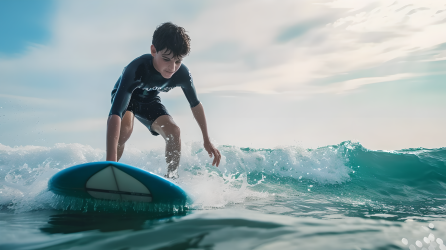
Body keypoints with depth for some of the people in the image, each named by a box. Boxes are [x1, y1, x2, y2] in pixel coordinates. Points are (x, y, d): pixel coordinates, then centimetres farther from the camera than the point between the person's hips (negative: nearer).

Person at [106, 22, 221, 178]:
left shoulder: (182, 74, -29)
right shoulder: (136, 69, -44)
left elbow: (195, 105, -9)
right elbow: (115, 113, -53)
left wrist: (207, 141, -4)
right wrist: (111, 160, -62)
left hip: (149, 100, 4)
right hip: (125, 96, -3)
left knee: (173, 131, -18)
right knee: (125, 128, -34)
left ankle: (172, 179, 0)